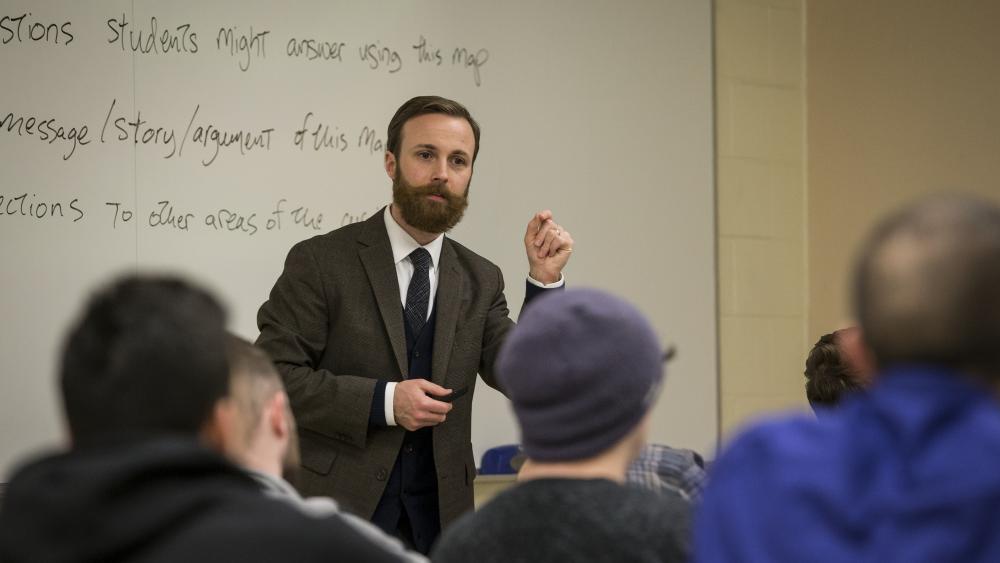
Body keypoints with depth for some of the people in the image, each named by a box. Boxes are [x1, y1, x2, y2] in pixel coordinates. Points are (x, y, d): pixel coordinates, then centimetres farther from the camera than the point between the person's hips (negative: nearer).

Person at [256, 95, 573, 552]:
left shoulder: (481, 281, 7)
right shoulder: (320, 262, -5)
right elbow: (272, 375, -11)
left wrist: (544, 282, -10)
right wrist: (384, 401, -19)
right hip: (337, 508, -4)